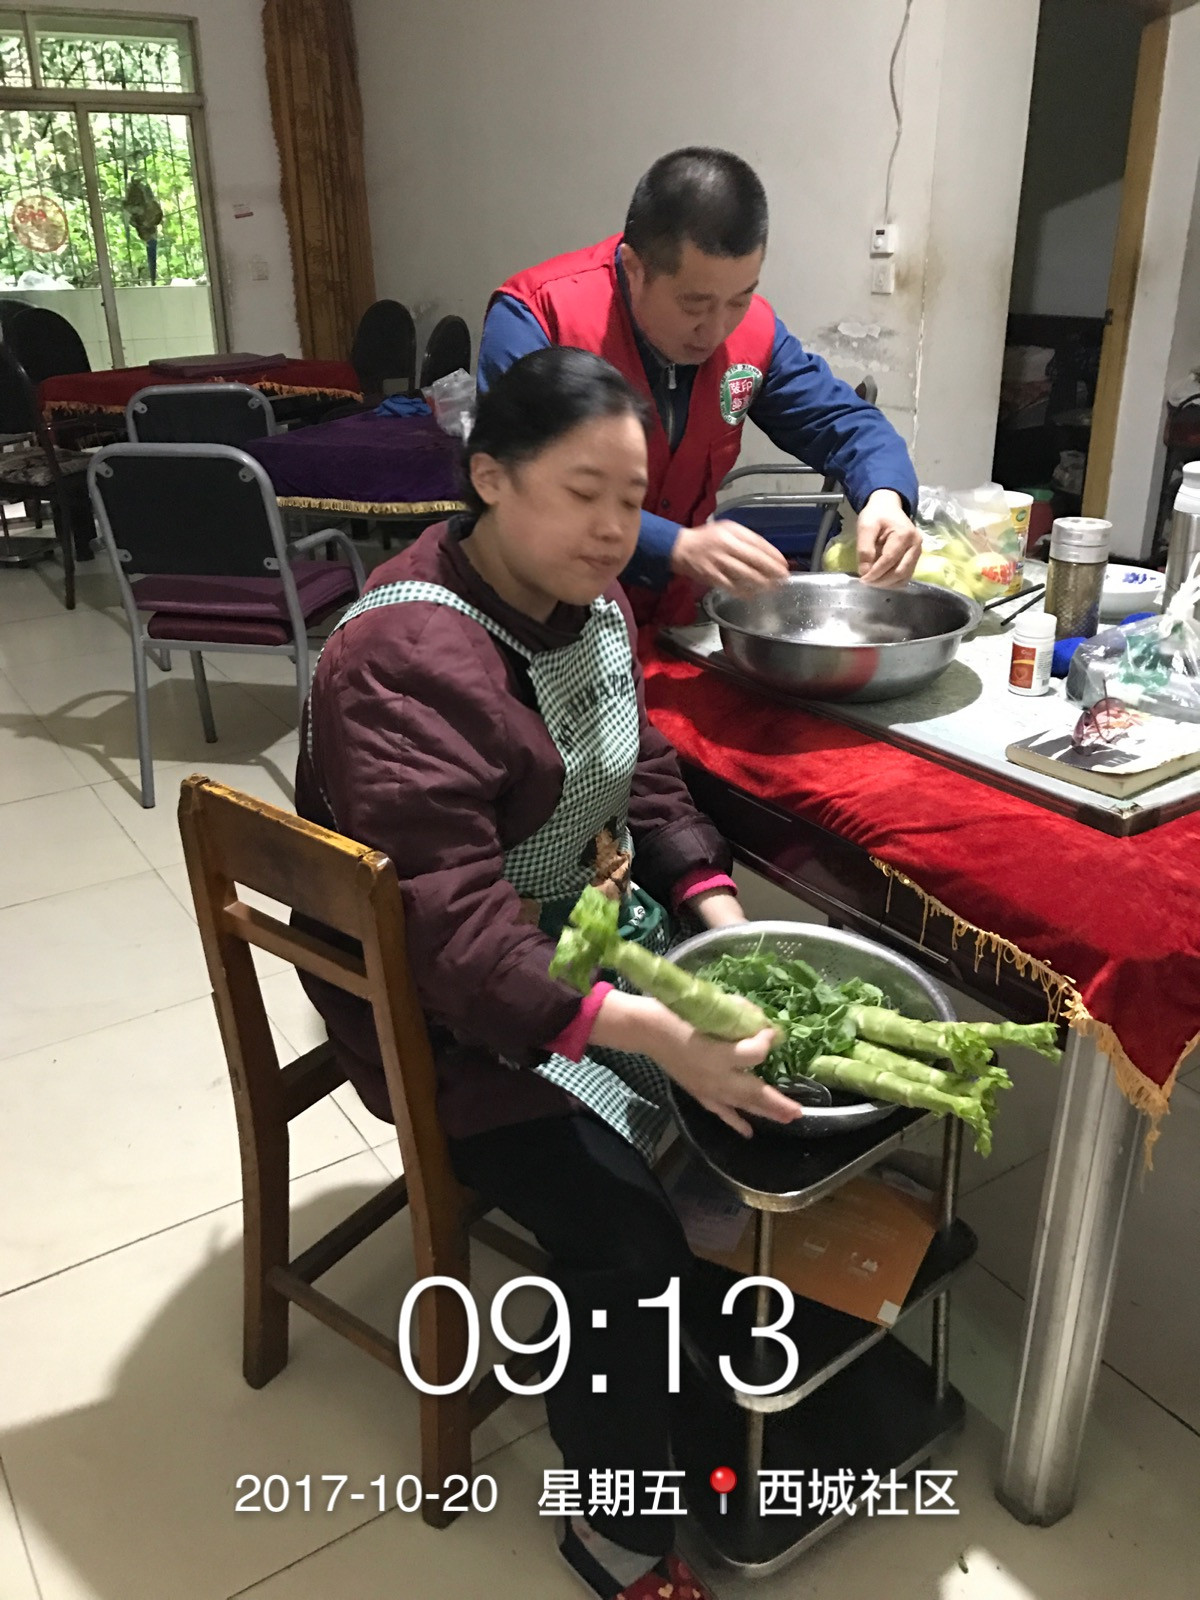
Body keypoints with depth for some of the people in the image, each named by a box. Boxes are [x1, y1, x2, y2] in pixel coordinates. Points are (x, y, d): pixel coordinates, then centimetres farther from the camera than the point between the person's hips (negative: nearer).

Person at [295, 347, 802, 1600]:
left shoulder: (590, 602, 3)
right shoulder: (404, 659, -25)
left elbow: (645, 777, 12)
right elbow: (450, 925, -32)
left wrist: (723, 917, -3)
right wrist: (648, 1033, -39)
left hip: (602, 934, 8)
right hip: (463, 1012, -8)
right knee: (631, 1249, -20)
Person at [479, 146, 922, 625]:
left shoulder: (753, 327, 0)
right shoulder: (533, 318, -18)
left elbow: (841, 421, 10)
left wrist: (885, 494, -13)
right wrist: (676, 548, -37)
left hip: (671, 621, 5)